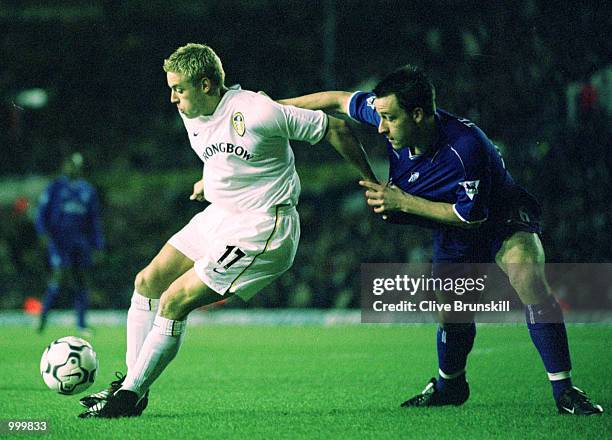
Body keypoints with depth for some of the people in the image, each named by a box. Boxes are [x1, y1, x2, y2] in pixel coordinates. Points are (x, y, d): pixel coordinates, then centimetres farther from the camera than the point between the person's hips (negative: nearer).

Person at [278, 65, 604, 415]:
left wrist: (403, 202, -28)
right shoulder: (388, 112, -22)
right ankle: (449, 385, 37)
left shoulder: (466, 147, -39)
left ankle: (564, 390, -25)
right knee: (451, 315, 5)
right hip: (454, 234, 6)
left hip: (503, 219, -6)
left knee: (529, 280, -30)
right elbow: (340, 100, -4)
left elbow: (472, 215, -29)